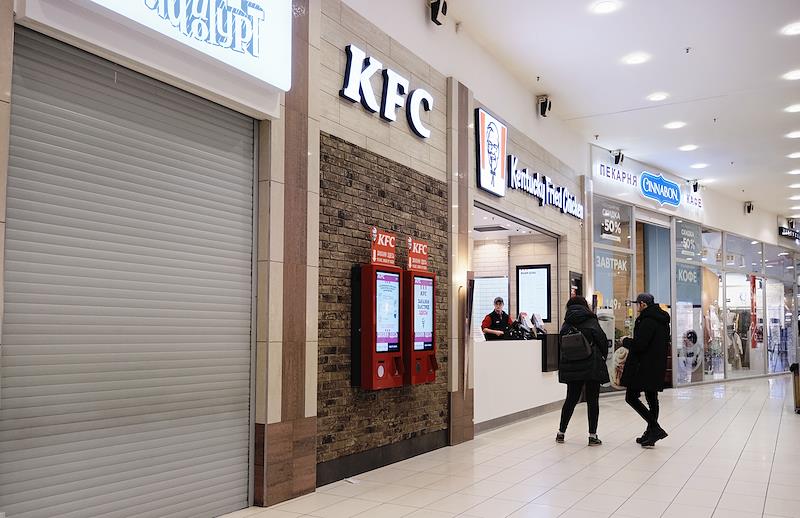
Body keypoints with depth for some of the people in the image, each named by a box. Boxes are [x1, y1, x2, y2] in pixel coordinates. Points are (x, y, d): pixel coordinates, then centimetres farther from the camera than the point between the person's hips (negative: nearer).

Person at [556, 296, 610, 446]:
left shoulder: (566, 325, 5)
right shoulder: (591, 322, -6)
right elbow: (602, 340, -8)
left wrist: (564, 364, 9)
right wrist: (603, 356, 8)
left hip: (572, 367, 4)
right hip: (592, 366, -4)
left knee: (571, 399, 13)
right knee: (592, 400, 4)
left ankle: (561, 433, 19)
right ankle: (592, 436, 5)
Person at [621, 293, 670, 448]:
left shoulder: (648, 320, -17)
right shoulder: (663, 320, 14)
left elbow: (639, 344, -23)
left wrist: (626, 341, -3)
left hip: (643, 367, -10)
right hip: (657, 367, 10)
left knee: (631, 397, -5)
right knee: (652, 398, 13)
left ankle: (655, 428, -10)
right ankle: (651, 434, 18)